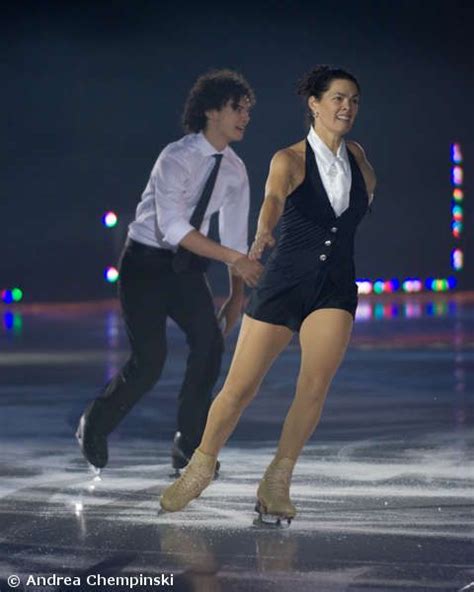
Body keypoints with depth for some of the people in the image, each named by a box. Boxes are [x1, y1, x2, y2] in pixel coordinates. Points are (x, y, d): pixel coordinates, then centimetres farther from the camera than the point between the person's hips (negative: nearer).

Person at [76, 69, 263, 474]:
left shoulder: (235, 170, 0)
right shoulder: (176, 159, -23)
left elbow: (235, 233, 6)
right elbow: (172, 227, -34)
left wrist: (237, 295, 4)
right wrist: (234, 258, -38)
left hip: (187, 266, 6)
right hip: (146, 262, -6)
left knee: (210, 342, -12)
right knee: (149, 361, -10)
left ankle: (189, 446, 1)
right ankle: (95, 426, 18)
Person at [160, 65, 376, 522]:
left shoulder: (358, 158, 8)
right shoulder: (290, 159, -5)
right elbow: (274, 197, -26)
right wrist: (264, 232, -43)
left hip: (336, 289, 3)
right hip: (284, 281, -3)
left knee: (316, 384, -17)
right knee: (240, 387, -2)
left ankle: (278, 481, -3)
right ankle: (201, 467, 20)